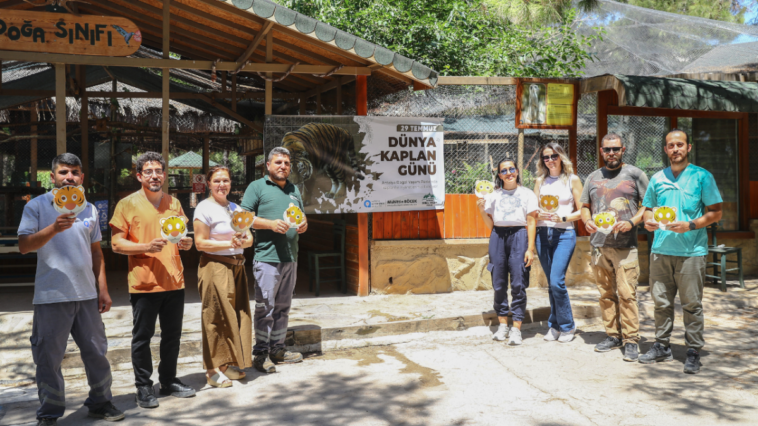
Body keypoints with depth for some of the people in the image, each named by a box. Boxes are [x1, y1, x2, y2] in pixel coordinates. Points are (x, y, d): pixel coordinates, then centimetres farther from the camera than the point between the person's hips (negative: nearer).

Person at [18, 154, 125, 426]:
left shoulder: (89, 209, 12)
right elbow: (24, 246, -11)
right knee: (49, 357, 3)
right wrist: (54, 228, -26)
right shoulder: (37, 206, -1)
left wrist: (103, 289, 11)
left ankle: (100, 403, 25)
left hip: (87, 295, 4)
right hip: (51, 296, -4)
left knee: (96, 352, 10)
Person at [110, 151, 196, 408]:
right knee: (142, 337, 3)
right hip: (143, 283, -4)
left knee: (172, 336, 12)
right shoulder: (127, 204, -2)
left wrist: (186, 243, -1)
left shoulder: (174, 203, 12)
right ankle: (144, 387, 14)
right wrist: (146, 247, -21)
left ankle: (168, 381, 25)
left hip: (174, 281, 4)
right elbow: (116, 244, -6)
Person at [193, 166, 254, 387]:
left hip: (236, 267, 7)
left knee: (238, 315, 8)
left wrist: (243, 241, -9)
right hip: (215, 267, -7)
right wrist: (230, 244, -17)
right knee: (217, 318, -6)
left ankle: (229, 364, 19)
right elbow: (200, 243, -11)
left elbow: (249, 238, 14)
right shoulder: (204, 208, -5)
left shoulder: (236, 208, 15)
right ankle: (213, 370, 2)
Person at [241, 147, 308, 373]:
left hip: (290, 257, 7)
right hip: (267, 257, -6)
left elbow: (301, 216, 26)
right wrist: (271, 223, -19)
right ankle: (261, 353, 3)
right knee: (265, 307, -5)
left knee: (283, 307, 12)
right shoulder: (257, 187, 0)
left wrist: (304, 224, 2)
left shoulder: (294, 190, 20)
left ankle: (277, 348, 22)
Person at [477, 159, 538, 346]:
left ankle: (516, 329, -3)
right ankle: (502, 325, 14)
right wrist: (482, 210, -3)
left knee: (518, 284, -7)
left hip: (519, 235, -3)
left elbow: (531, 222, 2)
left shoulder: (526, 194, 8)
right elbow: (491, 225, 14)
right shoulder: (493, 195, 15)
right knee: (498, 284, 3)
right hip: (498, 237, 3)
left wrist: (530, 248, -6)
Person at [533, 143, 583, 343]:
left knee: (556, 281, -12)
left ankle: (567, 326, 5)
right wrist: (539, 215, -7)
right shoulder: (540, 181, 14)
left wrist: (563, 218, -13)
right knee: (551, 283, 8)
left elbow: (581, 211, 2)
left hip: (564, 234, -4)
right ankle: (555, 326, 19)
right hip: (542, 234, 4)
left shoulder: (572, 180, 4)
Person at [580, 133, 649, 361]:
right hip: (598, 244, 4)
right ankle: (612, 335, 19)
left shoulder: (635, 174, 4)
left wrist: (632, 222, -13)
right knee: (606, 293, 8)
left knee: (626, 293, -8)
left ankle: (631, 340, 0)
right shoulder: (593, 177, 15)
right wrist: (587, 221, -1)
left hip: (625, 245, -4)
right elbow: (585, 205, 21)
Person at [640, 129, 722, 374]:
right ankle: (662, 347, 20)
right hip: (661, 250, 4)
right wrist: (648, 221, 0)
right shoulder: (657, 179, 13)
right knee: (661, 301, 9)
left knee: (692, 304, 0)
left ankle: (693, 352, 11)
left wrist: (690, 225, -15)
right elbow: (648, 208, 22)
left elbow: (715, 213, 0)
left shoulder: (702, 177, 1)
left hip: (691, 250, -4)